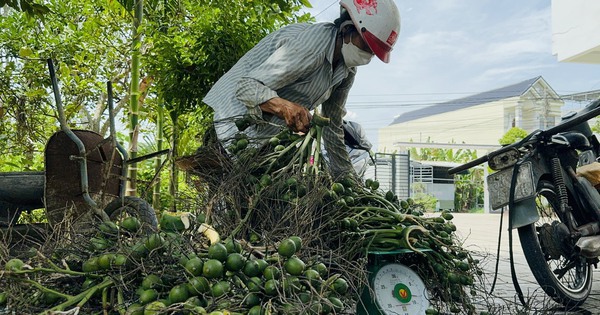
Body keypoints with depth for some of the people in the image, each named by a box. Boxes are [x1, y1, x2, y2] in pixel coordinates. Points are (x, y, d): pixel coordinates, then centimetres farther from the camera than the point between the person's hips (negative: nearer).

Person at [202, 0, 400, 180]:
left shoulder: (347, 71, 1)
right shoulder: (311, 45, -27)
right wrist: (285, 107, -49)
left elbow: (332, 125, 7)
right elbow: (247, 87, -30)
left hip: (269, 133, 8)